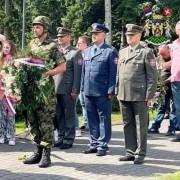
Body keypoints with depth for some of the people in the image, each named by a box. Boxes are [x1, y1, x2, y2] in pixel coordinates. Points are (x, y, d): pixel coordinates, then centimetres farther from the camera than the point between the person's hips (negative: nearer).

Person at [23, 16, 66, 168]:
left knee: (45, 122, -4)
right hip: (31, 88, 7)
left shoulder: (52, 46, -6)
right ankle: (38, 151, 20)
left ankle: (46, 154, 2)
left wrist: (46, 73, -19)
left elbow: (63, 66, -10)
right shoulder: (32, 44, 13)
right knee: (33, 121, 10)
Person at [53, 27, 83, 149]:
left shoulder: (75, 53, -3)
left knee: (69, 116, 2)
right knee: (59, 116, 11)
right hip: (56, 89, 6)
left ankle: (69, 139, 9)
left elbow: (77, 73, -7)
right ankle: (61, 137, 20)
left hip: (68, 90, -5)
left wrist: (75, 90, -13)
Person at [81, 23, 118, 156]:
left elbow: (113, 73, -8)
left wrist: (111, 91, -12)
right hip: (88, 91, 6)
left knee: (104, 120, 2)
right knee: (92, 120, 12)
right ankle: (94, 144, 21)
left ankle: (103, 145, 9)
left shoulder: (110, 51, -5)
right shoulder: (87, 51, 15)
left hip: (102, 92, -6)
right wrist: (83, 88, 12)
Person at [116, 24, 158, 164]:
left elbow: (152, 76, -6)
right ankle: (131, 152, 19)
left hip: (139, 96, -5)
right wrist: (117, 91, 12)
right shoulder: (122, 52, 14)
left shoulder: (146, 52, -3)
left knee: (141, 125, 2)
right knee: (128, 124, 11)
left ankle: (140, 154, 10)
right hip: (123, 95, 6)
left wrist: (149, 96, -10)